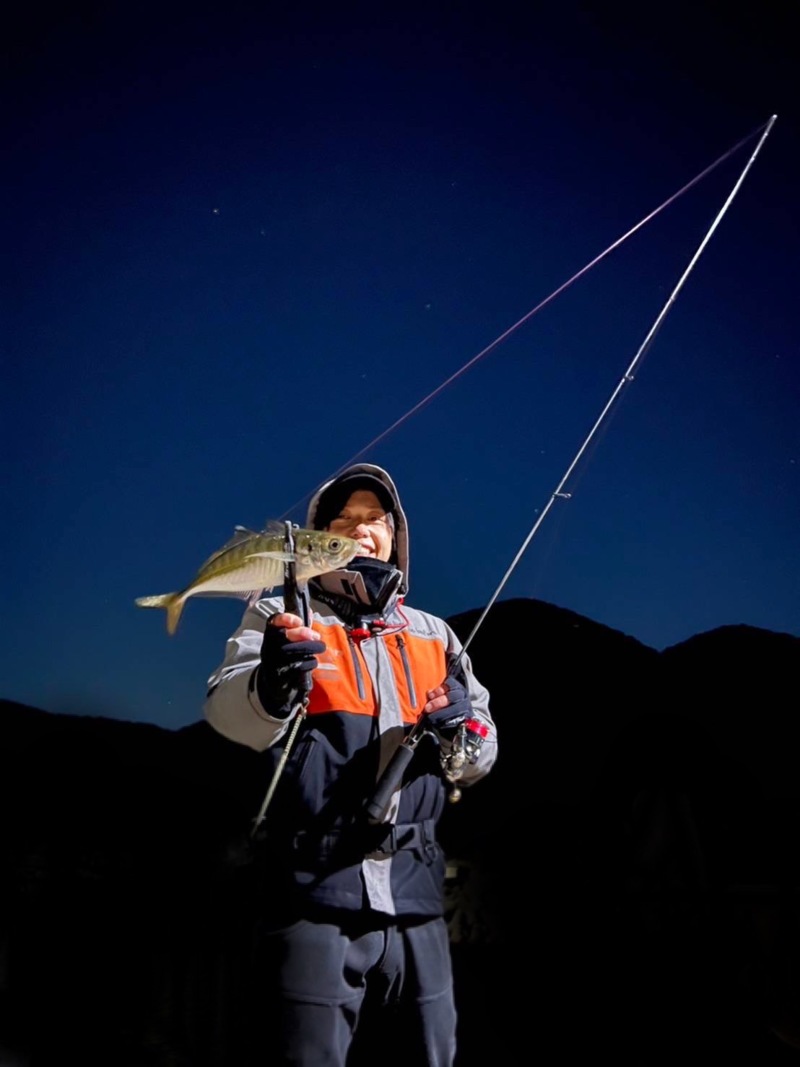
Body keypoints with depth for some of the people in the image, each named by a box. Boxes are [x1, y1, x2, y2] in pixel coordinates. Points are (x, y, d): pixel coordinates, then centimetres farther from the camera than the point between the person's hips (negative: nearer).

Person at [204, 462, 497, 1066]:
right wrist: (272, 687, -39)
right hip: (313, 894, -4)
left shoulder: (433, 634, 15)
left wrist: (459, 730, -7)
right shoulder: (280, 618, 4)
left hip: (415, 899, 4)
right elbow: (229, 712, -16)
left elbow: (481, 757, 16)